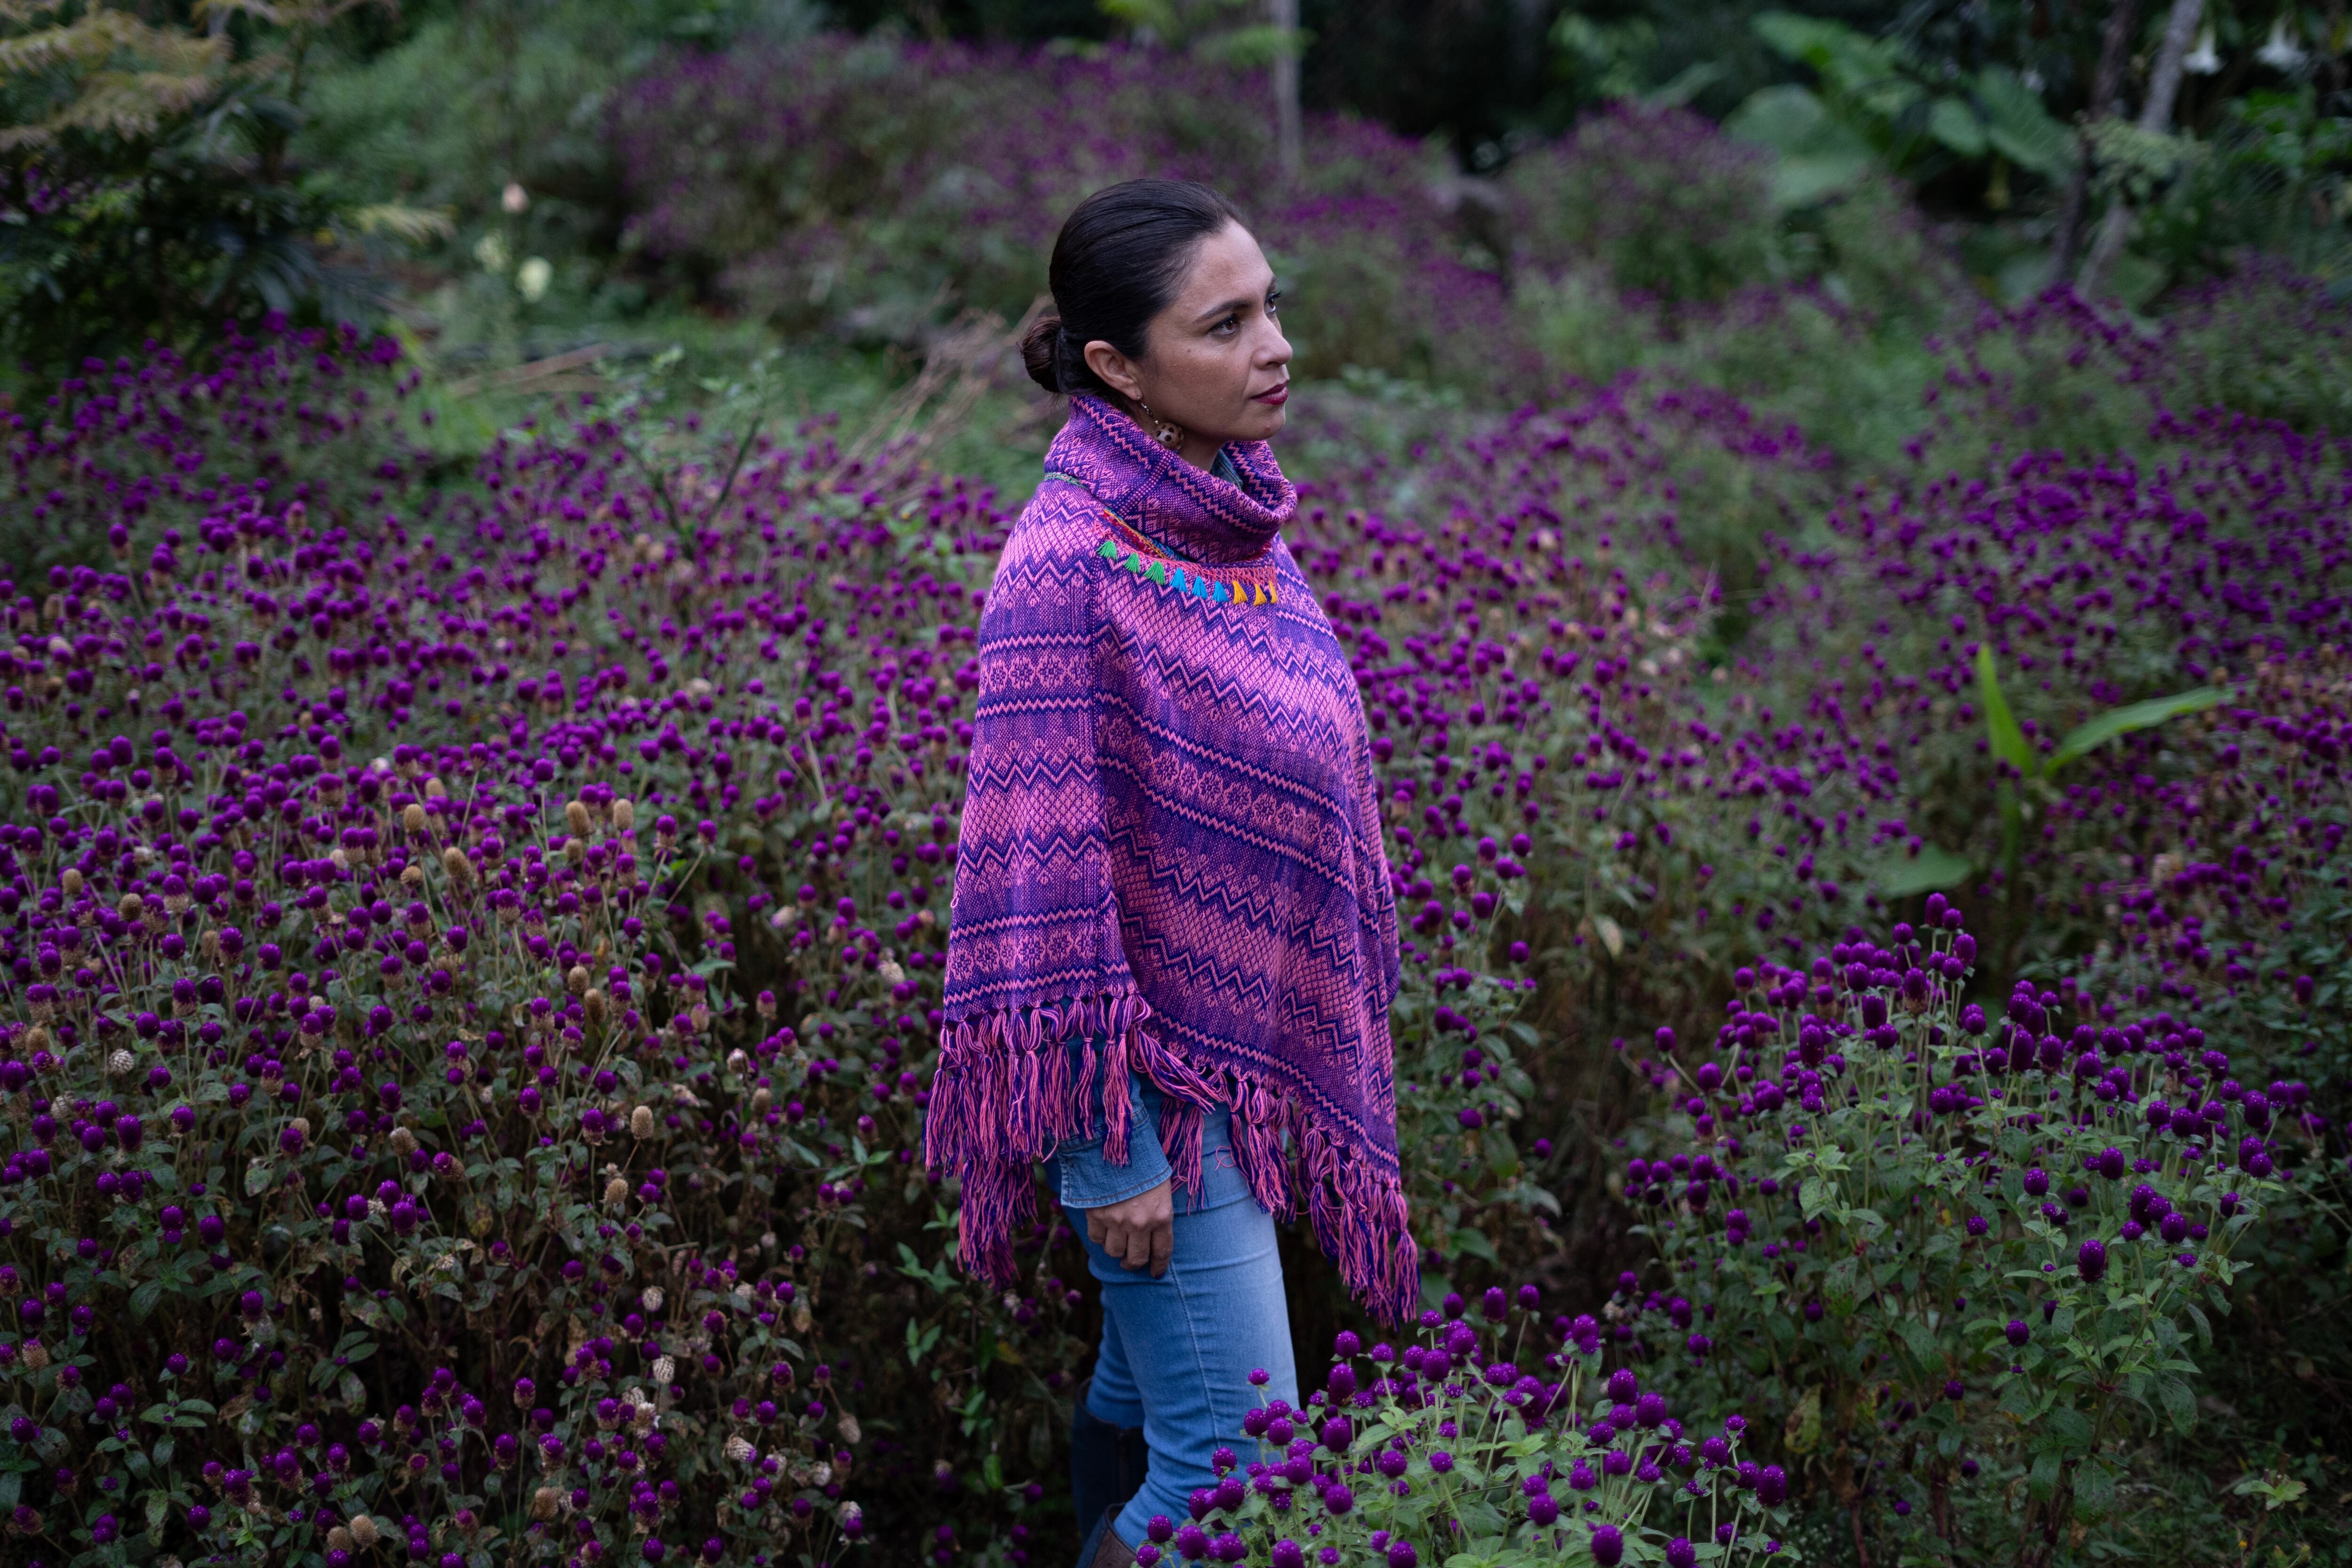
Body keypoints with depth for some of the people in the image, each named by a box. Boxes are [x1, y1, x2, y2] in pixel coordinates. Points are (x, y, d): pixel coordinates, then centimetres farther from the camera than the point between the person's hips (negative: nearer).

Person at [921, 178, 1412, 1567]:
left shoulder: (1238, 515, 3)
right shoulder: (1069, 565, -22)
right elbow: (1049, 879, -20)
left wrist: (1335, 1039, 18)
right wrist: (1118, 1149, -17)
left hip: (1255, 1046, 8)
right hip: (1158, 1074, -7)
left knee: (1142, 1396, 20)